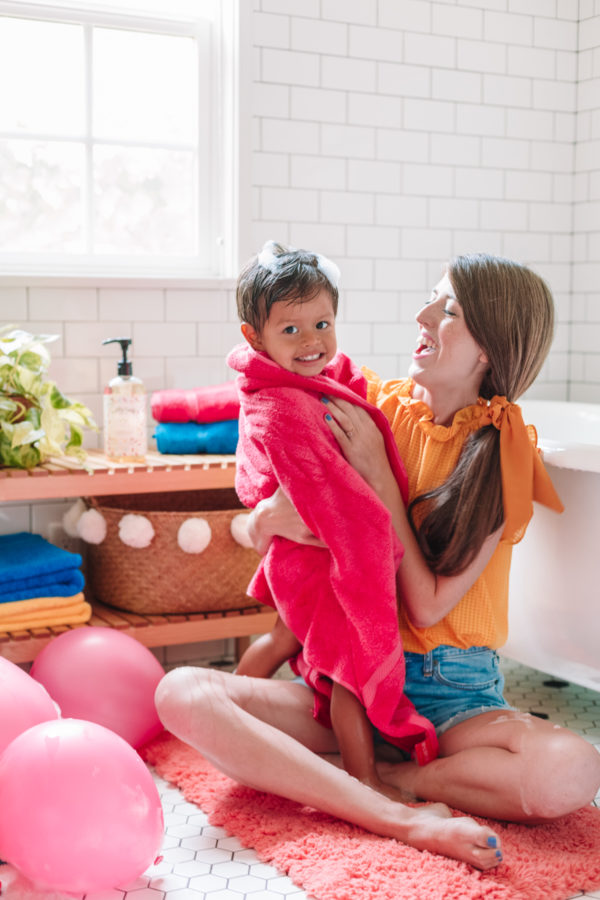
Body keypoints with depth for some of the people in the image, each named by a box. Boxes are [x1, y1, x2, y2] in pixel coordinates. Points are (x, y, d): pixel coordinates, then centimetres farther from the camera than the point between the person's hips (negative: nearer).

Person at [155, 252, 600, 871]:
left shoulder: (503, 454, -6)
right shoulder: (377, 404, 2)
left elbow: (428, 606, -11)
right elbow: (262, 525, 8)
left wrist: (376, 473, -13)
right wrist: (274, 513, -17)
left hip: (451, 690, -2)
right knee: (182, 694, -23)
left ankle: (352, 777, -15)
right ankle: (402, 819, -27)